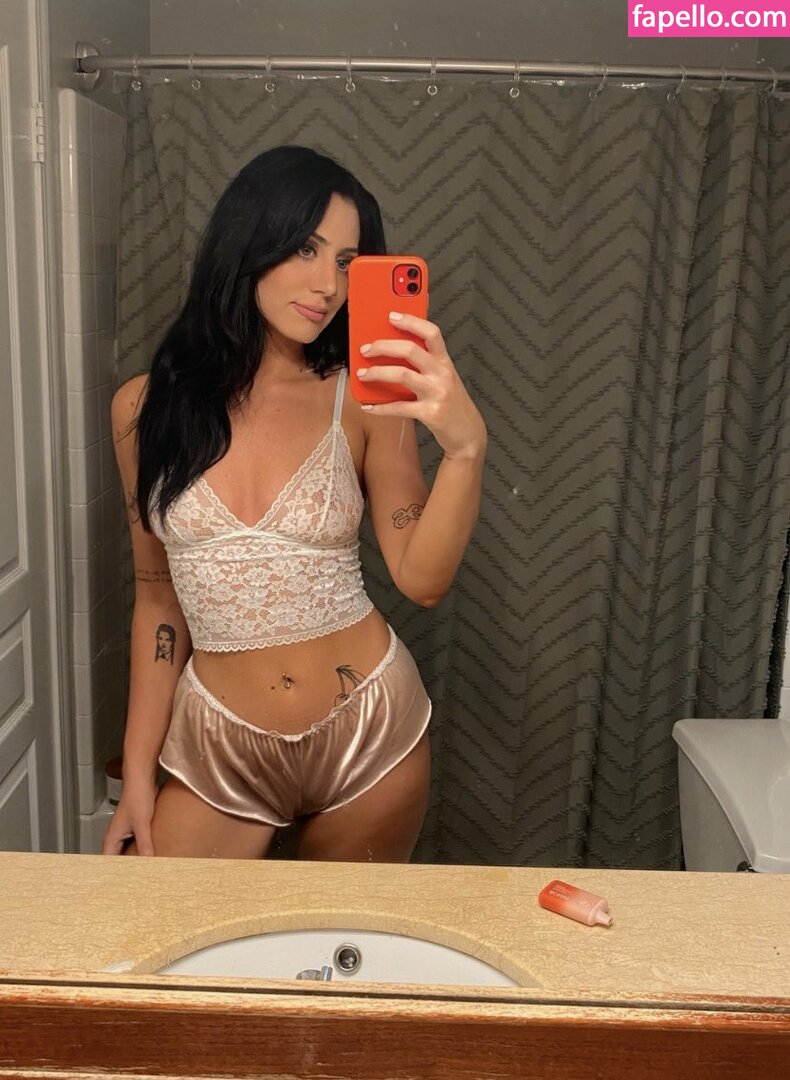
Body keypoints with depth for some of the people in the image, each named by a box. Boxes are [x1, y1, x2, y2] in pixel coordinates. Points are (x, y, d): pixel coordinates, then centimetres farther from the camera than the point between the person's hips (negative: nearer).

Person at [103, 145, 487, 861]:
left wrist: (465, 447, -30)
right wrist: (139, 772, 5)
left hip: (369, 731, 0)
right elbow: (158, 597, 4)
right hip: (217, 744, 1)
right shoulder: (146, 407, -3)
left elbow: (422, 579, -14)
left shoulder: (366, 400, -6)